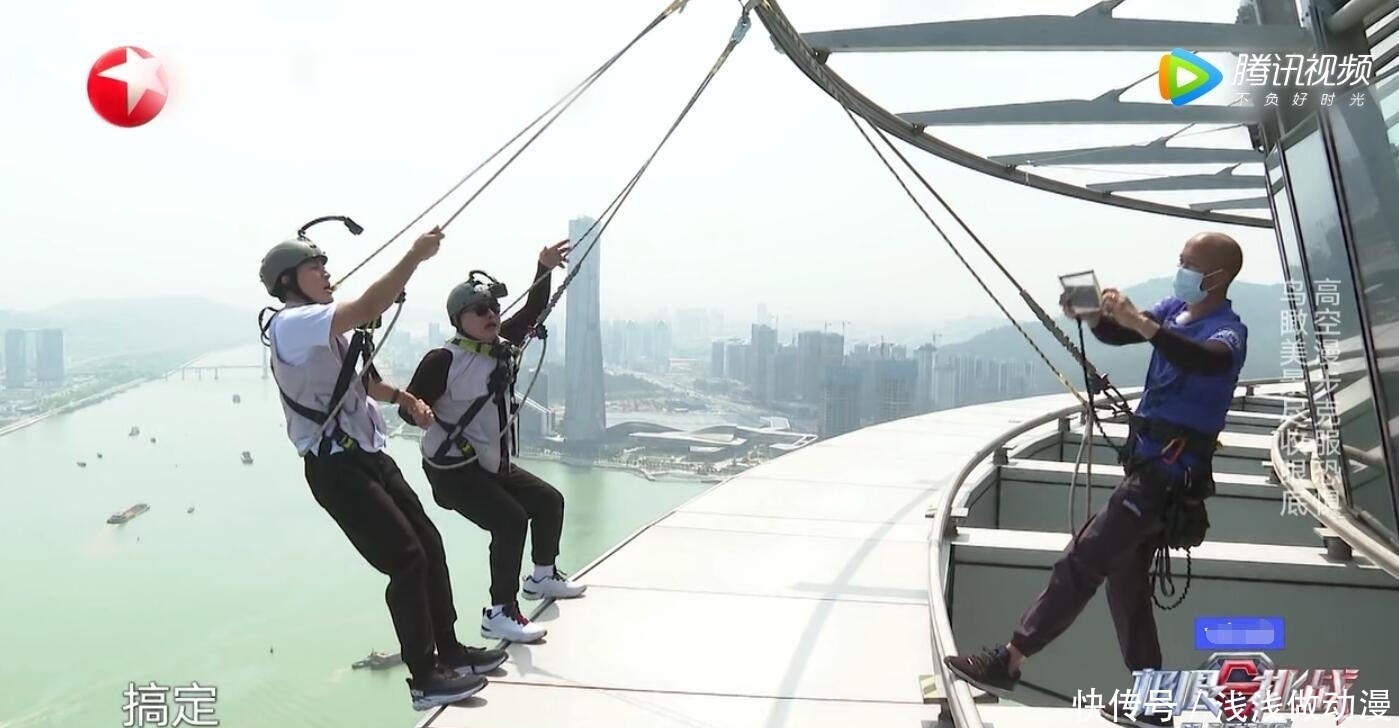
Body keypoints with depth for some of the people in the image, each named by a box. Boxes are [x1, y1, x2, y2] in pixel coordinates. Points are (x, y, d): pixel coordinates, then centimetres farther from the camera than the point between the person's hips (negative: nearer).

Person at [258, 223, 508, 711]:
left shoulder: (325, 328, 16)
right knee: (407, 559, -10)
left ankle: (449, 651, 23)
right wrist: (415, 255, -24)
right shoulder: (291, 324, -15)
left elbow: (363, 382, 27)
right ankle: (425, 679, 0)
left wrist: (404, 398, 8)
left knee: (429, 544, 10)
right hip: (336, 467, -9)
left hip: (369, 456, 10)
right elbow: (367, 309, -29)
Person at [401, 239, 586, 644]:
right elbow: (408, 409, -19)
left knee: (549, 501, 18)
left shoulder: (502, 346, 2)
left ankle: (542, 577, 39)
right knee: (511, 521, -24)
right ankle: (499, 614, -14)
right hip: (454, 470, -9)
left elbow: (532, 313, 10)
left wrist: (545, 268, -2)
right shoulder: (444, 360, -20)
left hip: (495, 465, 9)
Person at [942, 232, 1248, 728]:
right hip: (1147, 461, 10)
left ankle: (1008, 662, -6)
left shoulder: (1228, 331, -15)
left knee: (1082, 561, -11)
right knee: (1126, 578, 13)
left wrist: (1139, 321, -49)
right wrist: (1091, 314, -12)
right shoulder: (1176, 308, 10)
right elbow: (1116, 334, 11)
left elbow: (1207, 359, -38)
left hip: (1172, 469, -10)